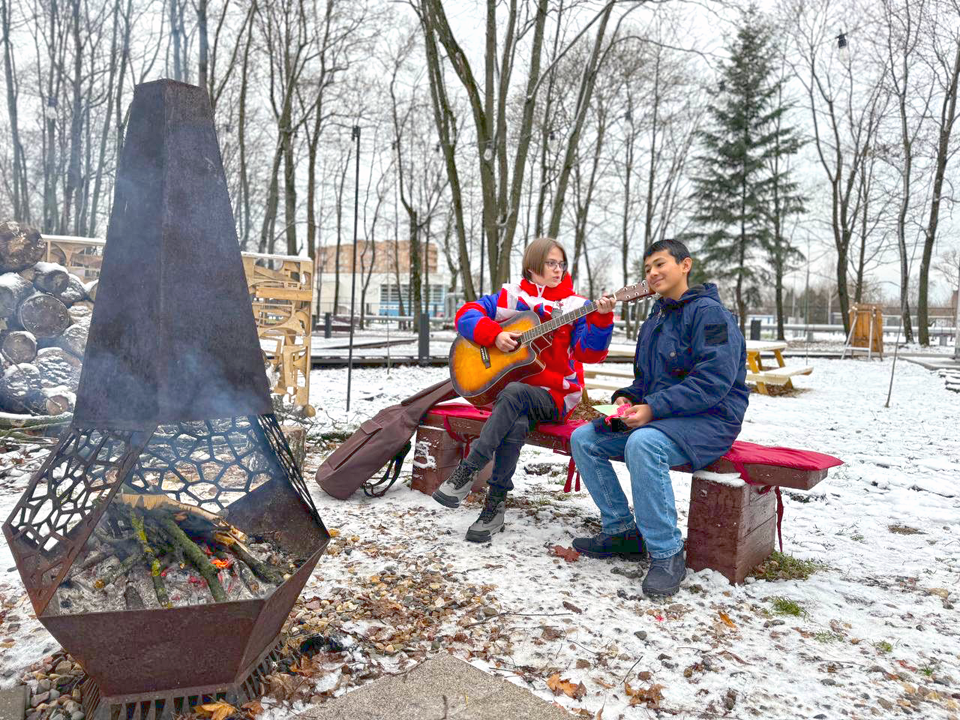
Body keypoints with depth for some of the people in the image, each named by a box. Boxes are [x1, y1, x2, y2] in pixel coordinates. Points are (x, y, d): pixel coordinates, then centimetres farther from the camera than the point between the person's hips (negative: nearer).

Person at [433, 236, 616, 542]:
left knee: (513, 393, -34)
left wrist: (601, 319, -25)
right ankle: (496, 502, -18)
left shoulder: (574, 305, 4)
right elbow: (466, 314, 2)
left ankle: (468, 470, -26)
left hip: (554, 395, -1)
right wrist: (495, 335, -14)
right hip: (507, 387, 1)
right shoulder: (511, 297, 8)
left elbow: (590, 352, -8)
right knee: (516, 425, -33)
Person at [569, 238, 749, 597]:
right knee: (584, 439, -2)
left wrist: (654, 408, -26)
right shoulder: (654, 320, 17)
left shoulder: (709, 312, -11)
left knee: (643, 443, -38)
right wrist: (627, 398, 1)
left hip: (710, 420, -9)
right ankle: (622, 531, 5)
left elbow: (714, 380, -23)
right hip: (658, 417, 9)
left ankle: (667, 554, -24)